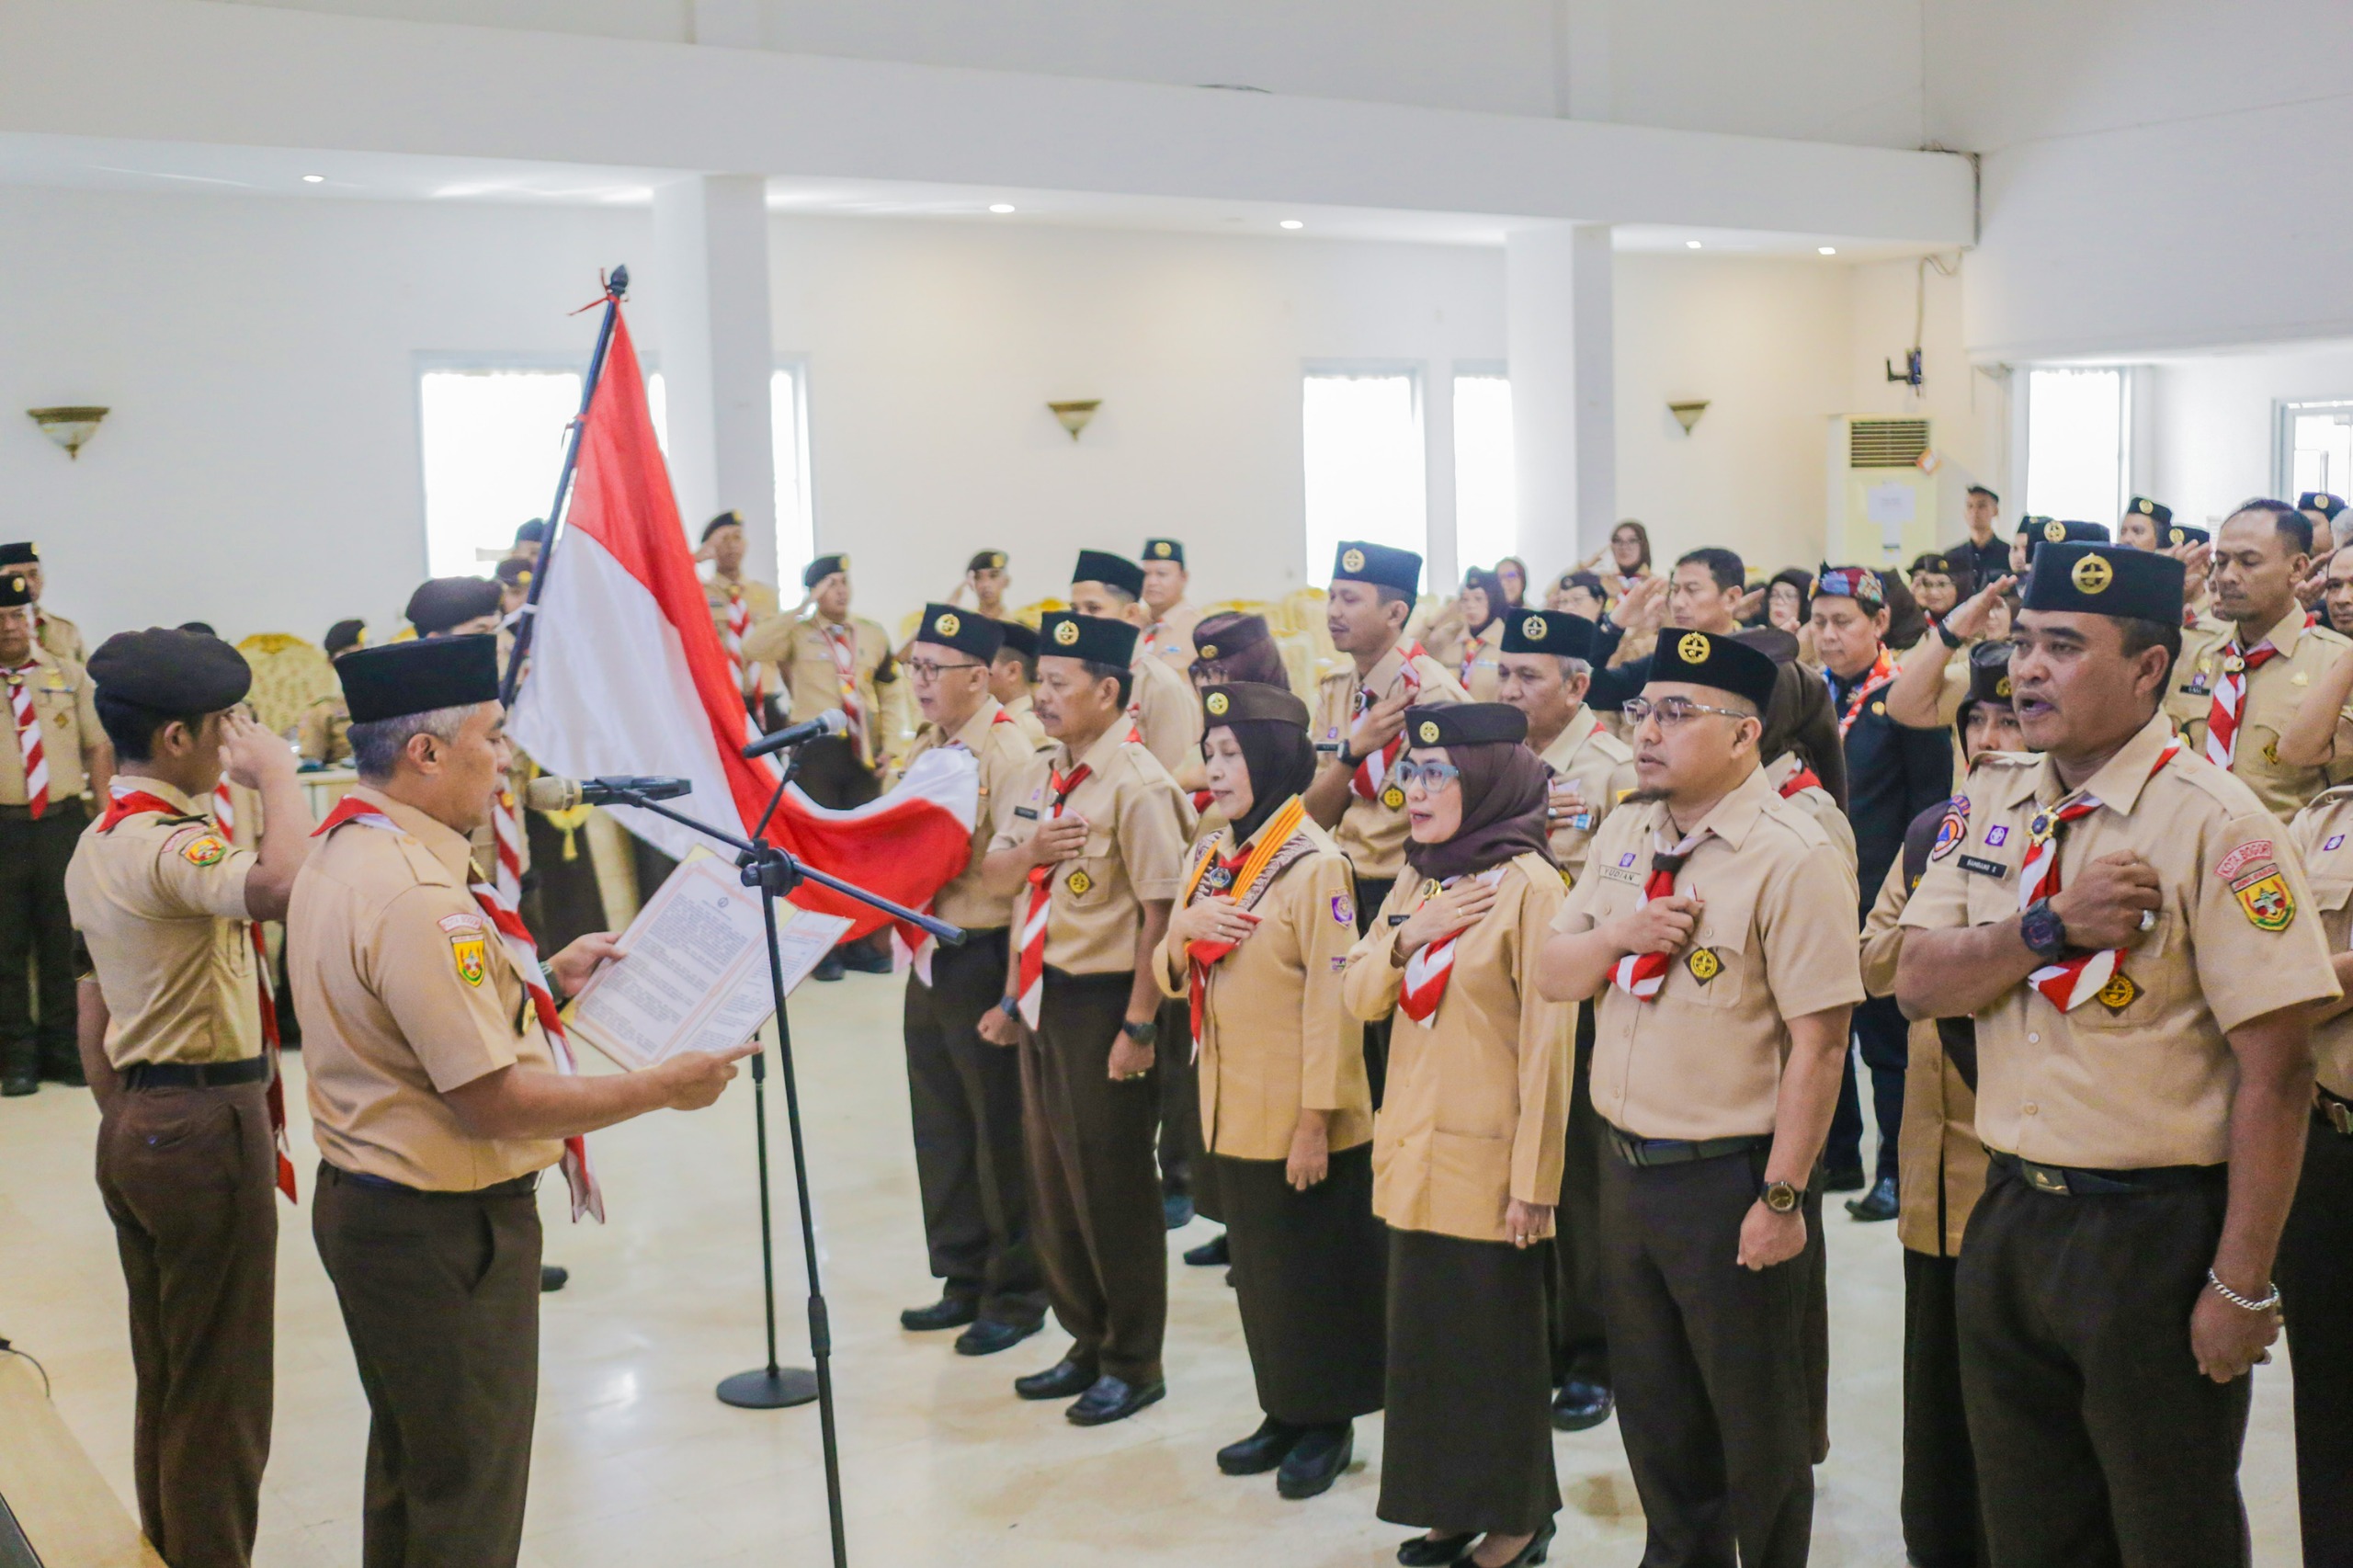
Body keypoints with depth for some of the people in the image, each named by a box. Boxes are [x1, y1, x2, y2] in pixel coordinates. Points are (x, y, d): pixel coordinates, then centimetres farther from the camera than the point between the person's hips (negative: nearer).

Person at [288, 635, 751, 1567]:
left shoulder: (337, 857, 5)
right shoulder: (417, 896, -27)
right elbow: (496, 1102, -26)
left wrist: (542, 981, 11)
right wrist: (663, 1088, -18)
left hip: (365, 1202, 10)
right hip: (442, 1229, -10)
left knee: (409, 1463, 25)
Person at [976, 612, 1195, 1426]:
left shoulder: (1137, 785, -16)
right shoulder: (1048, 775, 10)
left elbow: (1160, 909, -20)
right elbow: (994, 878, 14)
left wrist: (1138, 1025, -21)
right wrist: (1024, 851, -9)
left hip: (1104, 1001, -8)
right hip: (1042, 998, 9)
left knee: (1112, 1189, 3)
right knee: (1051, 1182, 16)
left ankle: (1133, 1364, 19)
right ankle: (1087, 1342, 33)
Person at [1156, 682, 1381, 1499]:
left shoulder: (1314, 865, -15)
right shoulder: (1206, 858, 7)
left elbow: (1332, 1000, -16)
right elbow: (1171, 979, 12)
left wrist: (1316, 1118, -18)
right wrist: (1180, 930, -11)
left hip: (1298, 1115, -7)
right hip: (1231, 1108, 7)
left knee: (1313, 1269, 5)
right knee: (1257, 1265, 16)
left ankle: (1329, 1423, 20)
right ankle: (1283, 1412, 29)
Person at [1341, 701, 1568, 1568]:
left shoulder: (1528, 882, -12)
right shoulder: (1415, 881, 10)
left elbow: (1546, 1040, -15)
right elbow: (1359, 996, 7)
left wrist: (1534, 1179, -17)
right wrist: (1405, 936, -12)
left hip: (1487, 1155, -7)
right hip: (1413, 1146, 7)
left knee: (1499, 1339, 5)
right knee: (1426, 1330, 14)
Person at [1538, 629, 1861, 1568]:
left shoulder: (1790, 858, -17)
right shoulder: (1624, 835, 6)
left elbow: (1818, 1041, -19)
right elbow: (1552, 976, 9)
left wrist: (1782, 1198, -19)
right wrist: (1618, 936, -13)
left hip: (1732, 1177, -7)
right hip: (1629, 1164, 7)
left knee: (1757, 1424, 10)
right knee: (1653, 1411, 21)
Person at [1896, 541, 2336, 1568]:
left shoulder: (2212, 822, -15)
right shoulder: (1994, 802, 5)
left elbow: (2275, 1070, -17)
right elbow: (1919, 984, -1)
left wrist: (2243, 1288, -16)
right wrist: (2050, 925, -18)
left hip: (2156, 1236, -6)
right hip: (2009, 1215, 6)